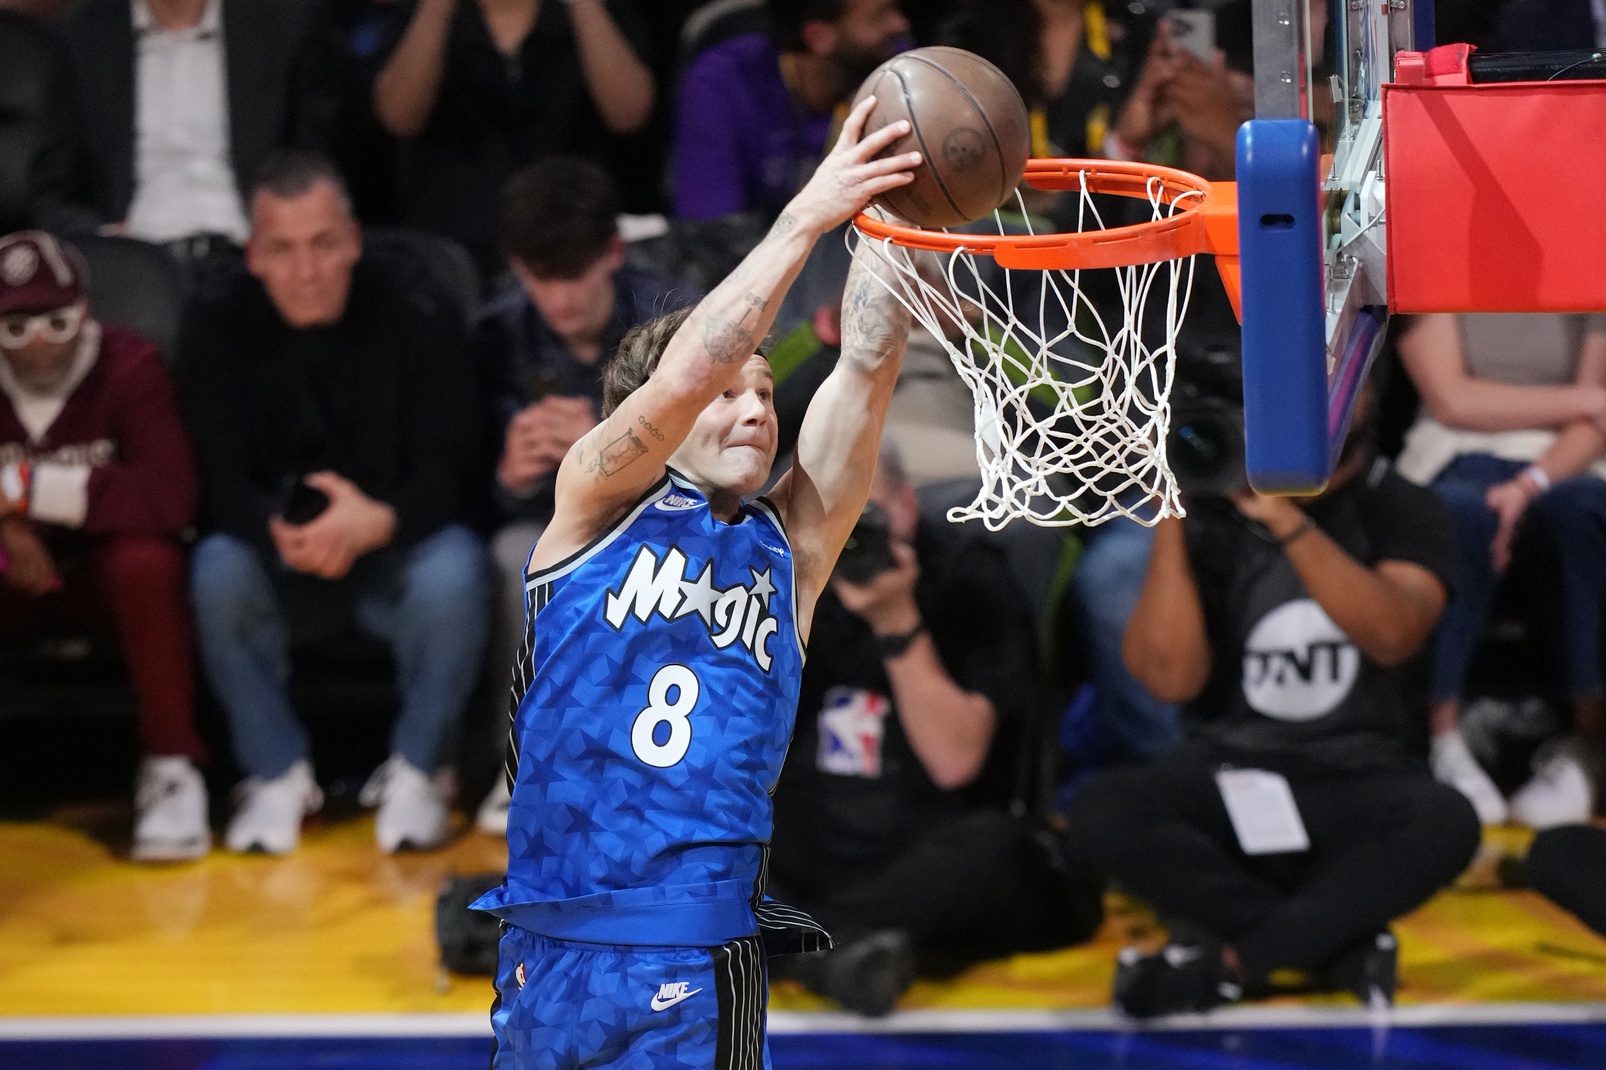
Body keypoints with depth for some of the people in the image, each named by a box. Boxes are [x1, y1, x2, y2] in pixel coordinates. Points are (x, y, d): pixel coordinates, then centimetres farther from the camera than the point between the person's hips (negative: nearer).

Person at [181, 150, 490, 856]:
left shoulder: (420, 324, -10)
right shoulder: (219, 331, -6)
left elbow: (445, 473, -16)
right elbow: (221, 483, -13)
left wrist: (378, 522, -39)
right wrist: (282, 532, -37)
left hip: (395, 546, -1)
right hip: (275, 553, 1)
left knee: (455, 571, -33)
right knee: (218, 574, -31)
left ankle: (415, 770, -10)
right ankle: (277, 774, -10)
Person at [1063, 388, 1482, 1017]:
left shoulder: (1401, 512, 0)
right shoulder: (1212, 512, 1)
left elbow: (1393, 635, -20)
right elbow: (1172, 677, -10)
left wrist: (1287, 522, -27)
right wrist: (1169, 521, -16)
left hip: (1355, 786, -1)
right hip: (1227, 778, 1)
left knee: (1446, 822, -35)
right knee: (1100, 813, -30)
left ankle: (1231, 958, -22)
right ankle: (1339, 943, -22)